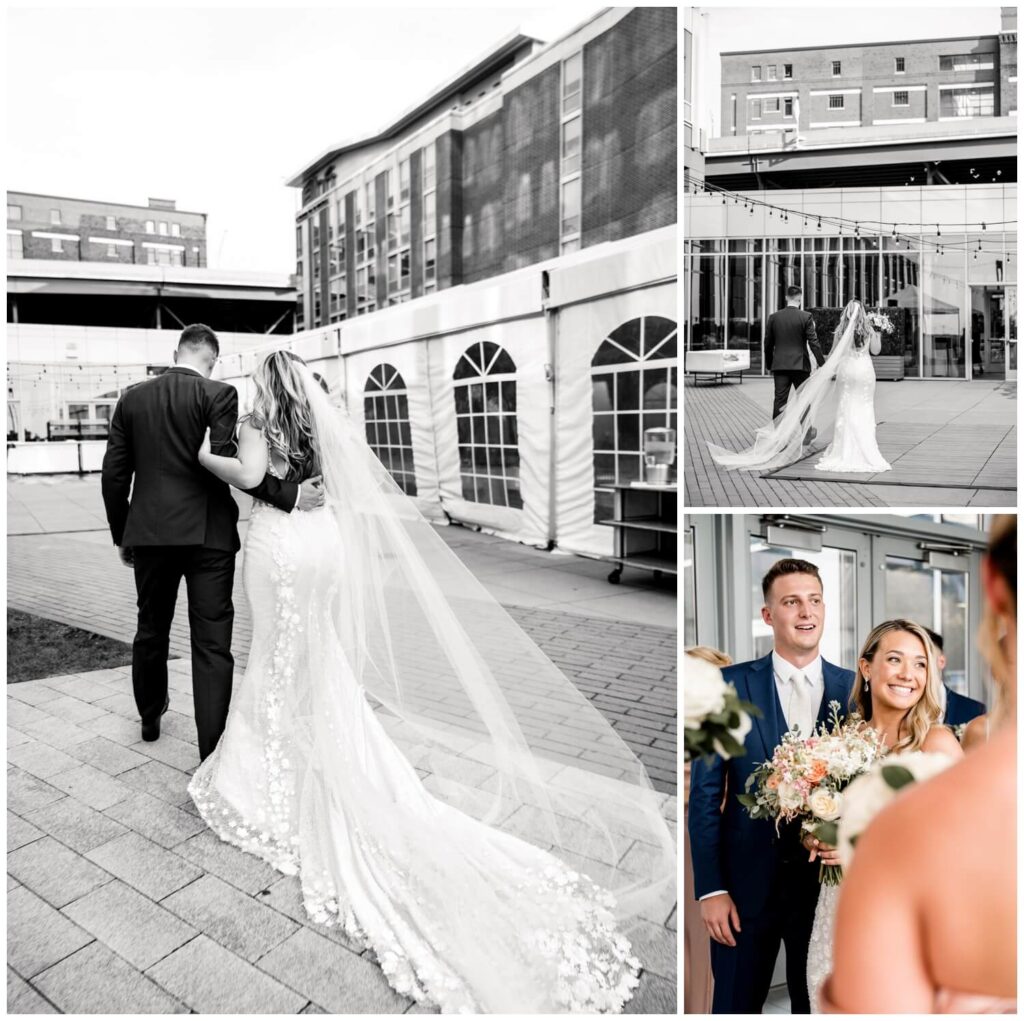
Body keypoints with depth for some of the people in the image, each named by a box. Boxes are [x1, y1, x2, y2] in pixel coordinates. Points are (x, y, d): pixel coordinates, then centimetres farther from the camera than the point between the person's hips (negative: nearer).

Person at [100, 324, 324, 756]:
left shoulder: (132, 398, 8)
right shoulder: (218, 394, -7)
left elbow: (113, 474, 9)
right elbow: (227, 462, -20)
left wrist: (121, 535, 18)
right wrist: (288, 494, -18)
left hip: (150, 532, 5)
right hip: (208, 534, -4)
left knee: (150, 631, 22)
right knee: (211, 643, 0)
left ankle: (150, 716, 44)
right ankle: (212, 751, 3)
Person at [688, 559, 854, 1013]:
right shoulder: (729, 685, -8)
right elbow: (705, 793, -7)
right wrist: (710, 888, -10)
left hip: (827, 878, 2)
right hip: (747, 880, -1)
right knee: (735, 1005, 16)